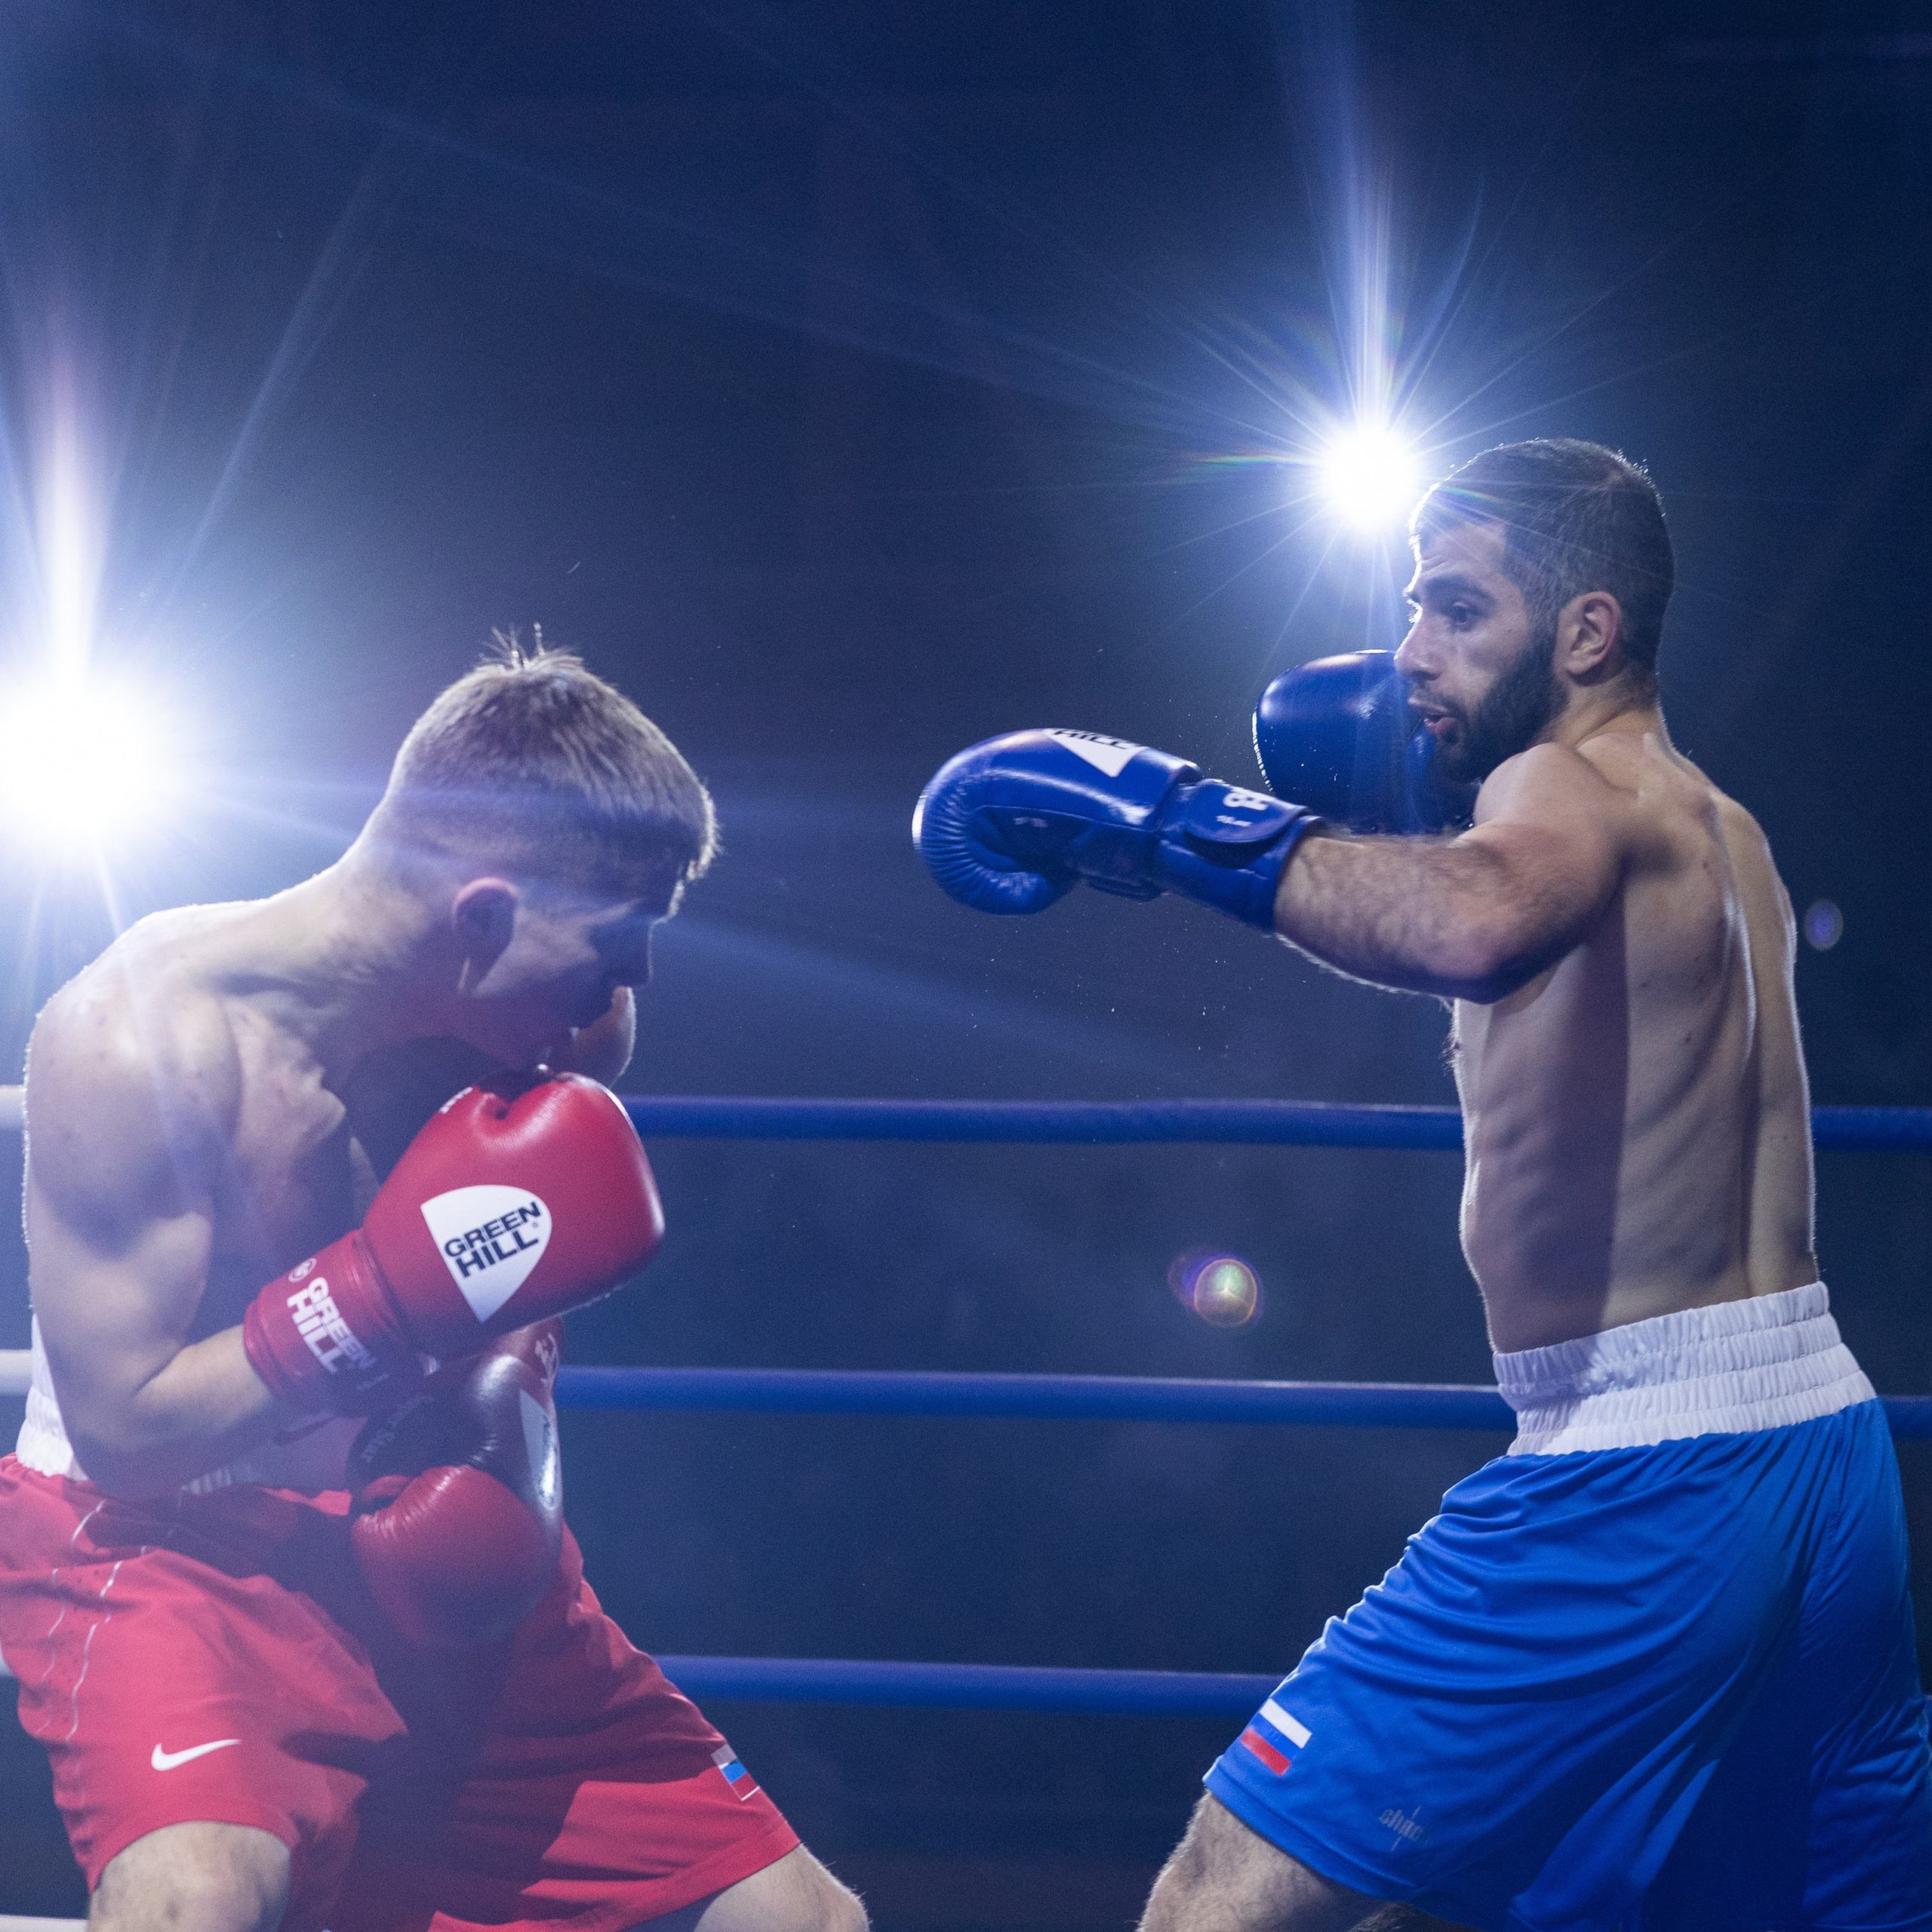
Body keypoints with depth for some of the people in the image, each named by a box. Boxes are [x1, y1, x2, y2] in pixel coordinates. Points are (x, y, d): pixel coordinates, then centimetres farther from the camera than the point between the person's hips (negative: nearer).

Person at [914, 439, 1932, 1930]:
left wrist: (1181, 826, -27)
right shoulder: (1722, 833, 18)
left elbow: (1477, 925, -34)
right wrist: (1382, 820, 26)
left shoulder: (1573, 788, -9)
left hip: (1636, 1478, -9)